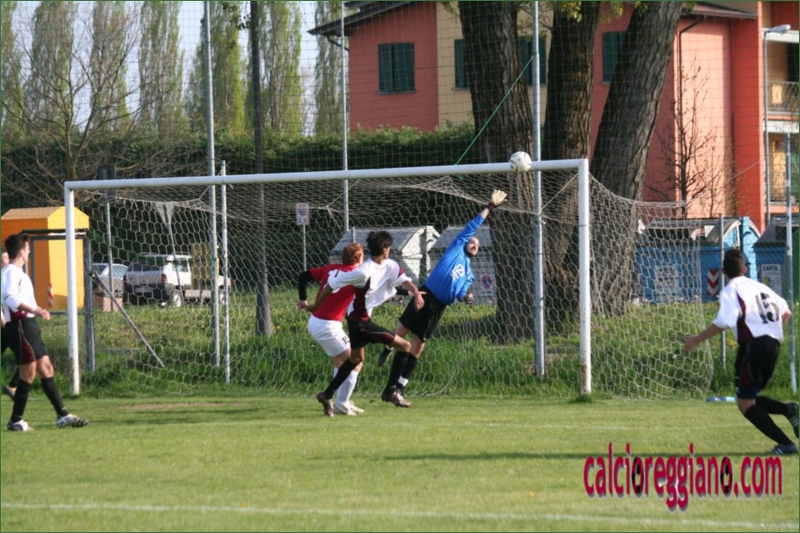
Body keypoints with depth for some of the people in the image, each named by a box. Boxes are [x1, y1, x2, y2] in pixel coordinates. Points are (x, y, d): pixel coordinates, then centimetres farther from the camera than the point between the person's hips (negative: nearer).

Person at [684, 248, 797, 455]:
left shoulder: (731, 291, -7)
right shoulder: (759, 286, 16)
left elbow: (724, 322, -22)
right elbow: (786, 312, 24)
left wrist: (696, 339, -15)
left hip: (753, 346, -8)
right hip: (773, 344, 8)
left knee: (745, 404, -1)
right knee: (750, 399, 19)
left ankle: (785, 443, -11)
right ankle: (788, 410, -7)